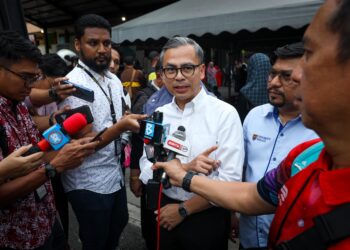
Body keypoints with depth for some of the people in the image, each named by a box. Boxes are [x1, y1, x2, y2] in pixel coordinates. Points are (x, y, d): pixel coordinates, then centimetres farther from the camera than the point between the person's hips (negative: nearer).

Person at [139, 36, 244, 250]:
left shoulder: (225, 114, -15)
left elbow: (230, 181, -18)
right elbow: (148, 173, -7)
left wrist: (183, 210, -11)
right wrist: (186, 168, -24)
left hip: (207, 218, -3)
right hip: (165, 214, 4)